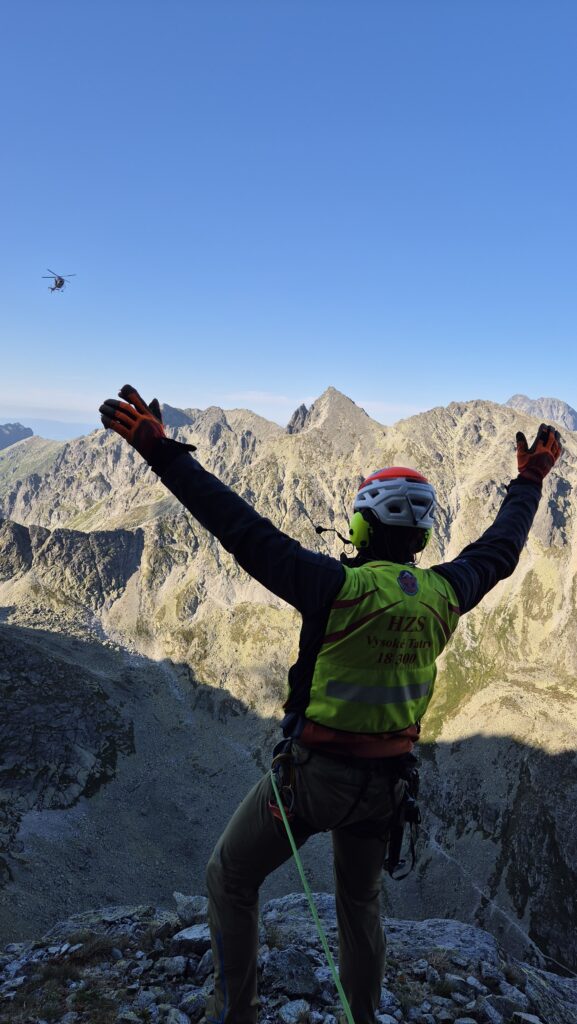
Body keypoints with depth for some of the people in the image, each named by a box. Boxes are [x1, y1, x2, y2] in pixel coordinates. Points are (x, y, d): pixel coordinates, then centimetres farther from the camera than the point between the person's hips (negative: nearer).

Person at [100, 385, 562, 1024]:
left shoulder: (340, 587, -24)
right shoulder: (444, 593, -7)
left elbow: (245, 530, -28)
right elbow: (500, 546, 11)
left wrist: (161, 451, -26)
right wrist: (530, 479, 27)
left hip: (315, 772, -5)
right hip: (387, 779, 6)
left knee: (229, 878, 20)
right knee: (360, 904, 28)